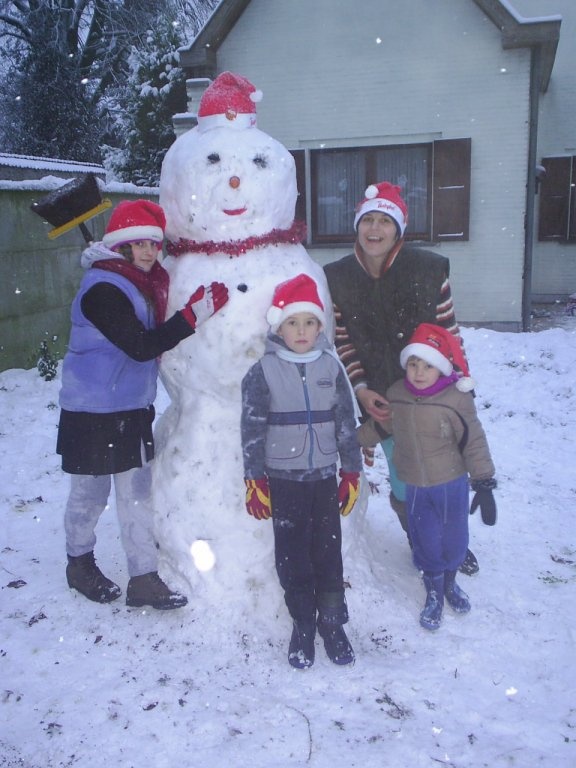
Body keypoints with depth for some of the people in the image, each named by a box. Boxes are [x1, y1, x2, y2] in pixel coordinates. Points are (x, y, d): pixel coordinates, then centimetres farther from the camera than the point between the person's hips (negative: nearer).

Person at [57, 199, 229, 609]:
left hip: (133, 409, 8)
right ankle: (80, 563, 34)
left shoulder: (142, 284, 6)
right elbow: (141, 346, -28)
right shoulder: (102, 290, -20)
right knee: (91, 493, 10)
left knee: (138, 492, 10)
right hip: (93, 411, -8)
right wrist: (195, 313, -32)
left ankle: (144, 578, 19)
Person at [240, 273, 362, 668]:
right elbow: (252, 429, -5)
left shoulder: (331, 367, 1)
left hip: (325, 477, 2)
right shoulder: (263, 372, -6)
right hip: (283, 479, -2)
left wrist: (352, 474, 5)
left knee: (329, 552, 8)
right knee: (292, 555, 7)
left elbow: (347, 423, 5)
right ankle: (303, 626, 24)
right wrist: (255, 481, -5)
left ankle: (333, 623, 25)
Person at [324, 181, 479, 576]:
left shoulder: (430, 268, -9)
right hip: (381, 404, 1)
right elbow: (341, 341, -1)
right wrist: (360, 390, -9)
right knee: (404, 487, 12)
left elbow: (449, 333, -5)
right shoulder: (337, 277, -4)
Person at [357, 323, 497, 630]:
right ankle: (434, 594, 36)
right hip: (414, 487, 2)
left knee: (453, 540, 15)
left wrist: (484, 485, -15)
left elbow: (474, 443, -16)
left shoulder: (456, 400, -20)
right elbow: (378, 426, 11)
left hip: (451, 485, -2)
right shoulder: (395, 395, -7)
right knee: (425, 543, 13)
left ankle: (450, 583, 45)